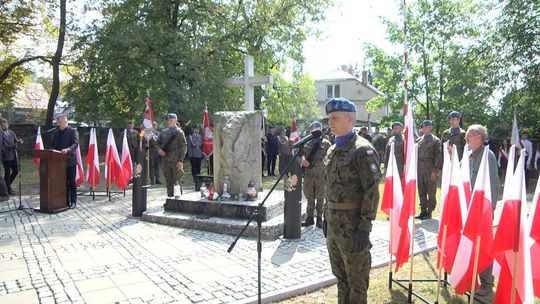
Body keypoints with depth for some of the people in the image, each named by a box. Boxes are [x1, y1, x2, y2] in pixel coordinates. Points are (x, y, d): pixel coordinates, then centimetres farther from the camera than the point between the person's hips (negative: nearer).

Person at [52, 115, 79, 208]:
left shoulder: (73, 131, -4)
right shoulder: (56, 133, 16)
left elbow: (75, 144, -15)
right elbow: (53, 145, 19)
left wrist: (67, 150, -32)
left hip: (70, 161, -6)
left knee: (71, 182, 2)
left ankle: (73, 202, 9)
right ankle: (65, 201, 17)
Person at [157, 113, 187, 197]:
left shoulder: (179, 132, -3)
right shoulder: (163, 132, 12)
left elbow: (183, 147, -7)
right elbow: (158, 143, 22)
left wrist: (180, 160, -14)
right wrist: (159, 149, -2)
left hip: (176, 161, -5)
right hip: (166, 161, 5)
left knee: (177, 181, -3)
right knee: (168, 182, 12)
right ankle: (170, 197, 21)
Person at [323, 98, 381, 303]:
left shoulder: (363, 150, -15)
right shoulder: (333, 150, 11)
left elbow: (372, 191, -19)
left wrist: (364, 227, -21)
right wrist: (326, 216, 17)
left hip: (352, 223, -8)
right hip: (333, 222, 8)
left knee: (356, 277, 6)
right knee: (340, 274, 20)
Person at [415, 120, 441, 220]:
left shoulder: (436, 140, 0)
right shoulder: (418, 140, 12)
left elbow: (438, 156, -5)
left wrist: (435, 171, -12)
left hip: (430, 170, -5)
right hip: (420, 170, 5)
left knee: (431, 192, 1)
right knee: (421, 192, 9)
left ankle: (429, 212, 9)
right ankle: (423, 211, 18)